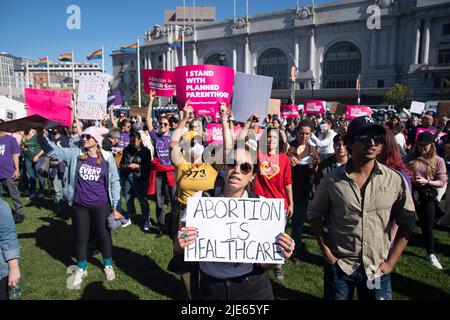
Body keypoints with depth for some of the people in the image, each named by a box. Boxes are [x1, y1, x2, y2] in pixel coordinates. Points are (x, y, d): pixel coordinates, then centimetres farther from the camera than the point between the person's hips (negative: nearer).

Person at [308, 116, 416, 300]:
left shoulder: (395, 180, -6)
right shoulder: (332, 180, -9)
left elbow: (407, 222, 2)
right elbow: (314, 214, 2)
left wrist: (391, 262, -2)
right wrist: (326, 252, -5)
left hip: (377, 268, 1)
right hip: (338, 265, -1)